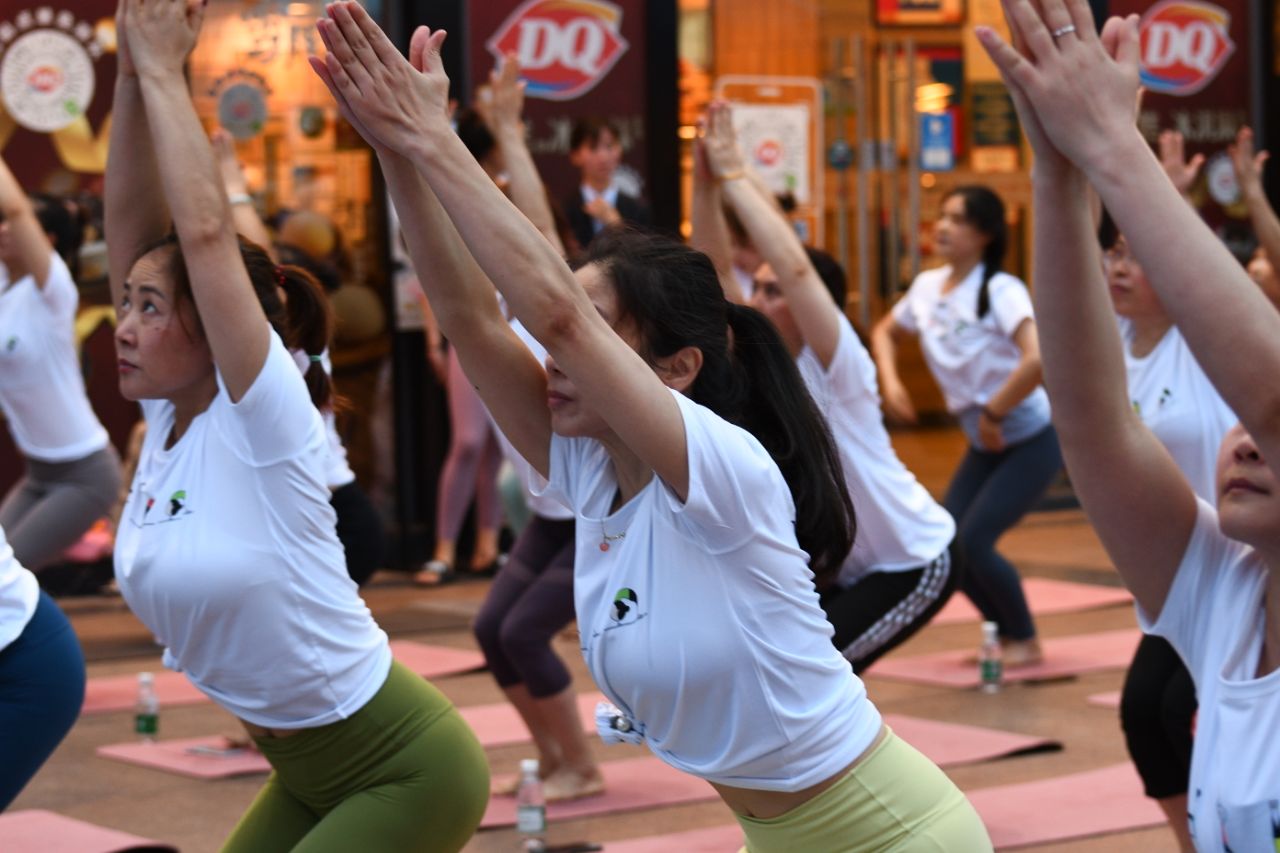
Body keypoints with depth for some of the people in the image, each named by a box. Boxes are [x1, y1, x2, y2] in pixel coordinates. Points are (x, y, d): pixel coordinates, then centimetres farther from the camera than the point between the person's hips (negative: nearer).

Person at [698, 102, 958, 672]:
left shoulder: (836, 365, -21)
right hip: (842, 563, 8)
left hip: (914, 562, -8)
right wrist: (705, 183, -16)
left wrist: (733, 175, -32)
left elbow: (795, 267, -35)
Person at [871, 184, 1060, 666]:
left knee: (973, 540, -15)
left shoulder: (1001, 291, -21)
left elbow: (1038, 359, -36)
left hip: (1031, 440, -7)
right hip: (984, 444, 7)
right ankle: (1005, 632, 21)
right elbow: (885, 331, 20)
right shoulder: (928, 286, 0)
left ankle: (1025, 642, 6)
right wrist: (889, 380, 2)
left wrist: (993, 413, -26)